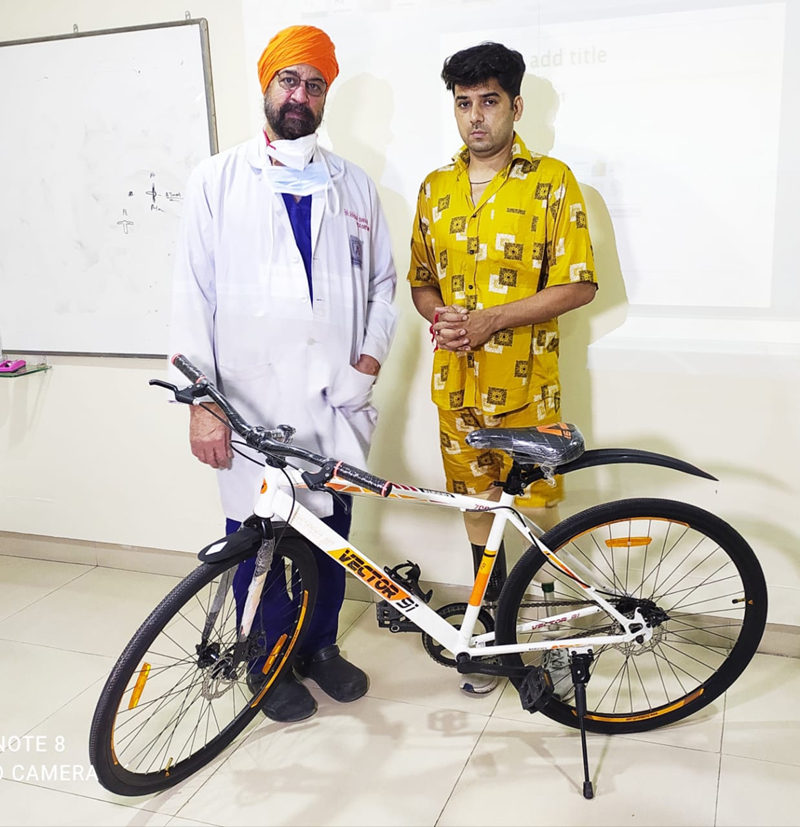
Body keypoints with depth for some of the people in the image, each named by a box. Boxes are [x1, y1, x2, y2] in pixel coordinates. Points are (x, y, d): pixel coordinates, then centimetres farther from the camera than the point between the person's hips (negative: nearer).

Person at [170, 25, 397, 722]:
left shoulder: (353, 185, 10)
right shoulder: (217, 181, 1)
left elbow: (382, 280, 16)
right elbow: (193, 294, -3)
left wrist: (372, 354, 0)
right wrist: (202, 403, -9)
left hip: (336, 399, 3)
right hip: (254, 403, -3)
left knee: (332, 531, 13)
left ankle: (321, 645, 36)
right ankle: (267, 663, 30)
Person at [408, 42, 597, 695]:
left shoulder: (551, 181, -5)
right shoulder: (436, 188, 10)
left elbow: (579, 285, -9)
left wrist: (490, 319, -18)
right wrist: (440, 315, -6)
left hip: (526, 383, -4)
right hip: (456, 380, 5)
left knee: (537, 509, -1)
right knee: (477, 500, 13)